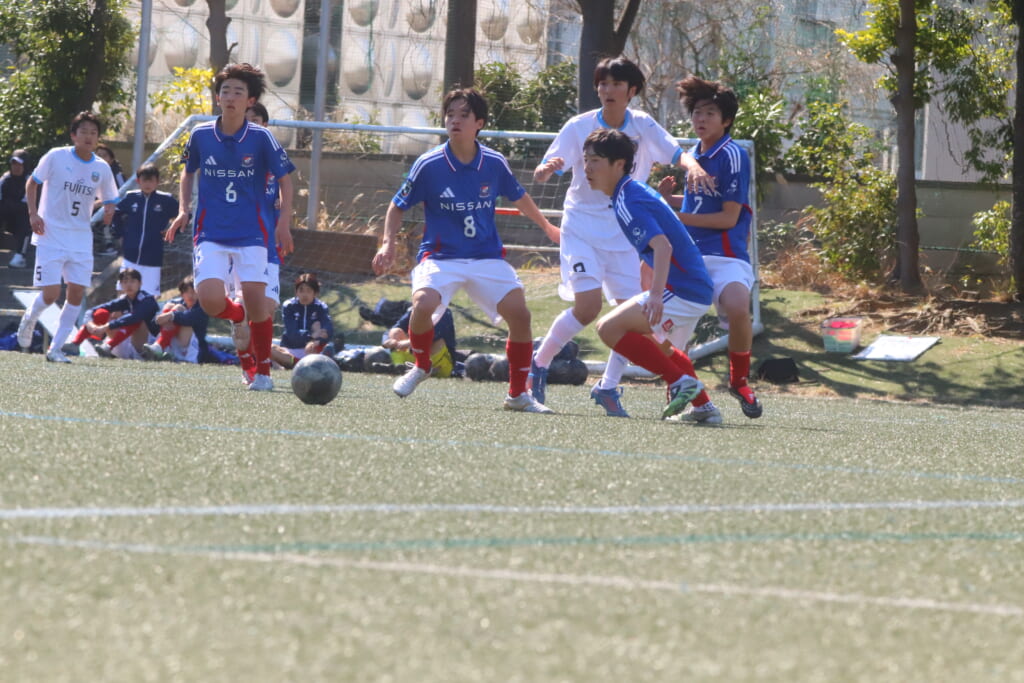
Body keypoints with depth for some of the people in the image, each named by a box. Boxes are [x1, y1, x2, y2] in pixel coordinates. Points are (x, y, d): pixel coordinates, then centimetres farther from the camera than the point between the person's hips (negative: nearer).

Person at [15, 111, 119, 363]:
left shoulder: (102, 168, 3)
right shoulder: (56, 157, -7)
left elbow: (109, 200, 13)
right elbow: (32, 183, 5)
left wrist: (109, 210, -11)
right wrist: (33, 213, -9)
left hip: (81, 239, 4)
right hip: (51, 236, -4)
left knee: (76, 293, -5)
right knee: (51, 293, -10)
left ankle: (55, 349, 5)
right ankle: (29, 319, 24)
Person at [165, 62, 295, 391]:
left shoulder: (261, 138, -5)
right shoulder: (200, 135, 1)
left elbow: (285, 179, 5)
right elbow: (188, 171, 20)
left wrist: (284, 223, -5)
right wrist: (183, 210, 6)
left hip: (251, 233, -1)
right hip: (211, 234, 1)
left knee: (255, 299, -12)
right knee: (210, 300, -17)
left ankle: (263, 371, 6)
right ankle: (237, 315, 21)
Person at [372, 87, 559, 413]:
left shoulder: (495, 164, -2)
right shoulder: (428, 165, -10)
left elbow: (519, 197, 19)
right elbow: (398, 207, 2)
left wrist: (547, 227, 32)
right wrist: (388, 244, -13)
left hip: (487, 257, 3)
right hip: (440, 257, -3)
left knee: (519, 314, -13)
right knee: (423, 305, -30)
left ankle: (518, 394, 6)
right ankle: (420, 366, 2)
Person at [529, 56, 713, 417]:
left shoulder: (643, 126, -2)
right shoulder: (579, 127, -8)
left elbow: (677, 153, -11)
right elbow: (541, 174, -12)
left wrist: (693, 167, -35)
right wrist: (546, 169, -37)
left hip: (624, 232, 3)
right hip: (582, 227, -3)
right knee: (588, 306, -17)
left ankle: (608, 386, 10)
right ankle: (539, 363, 5)